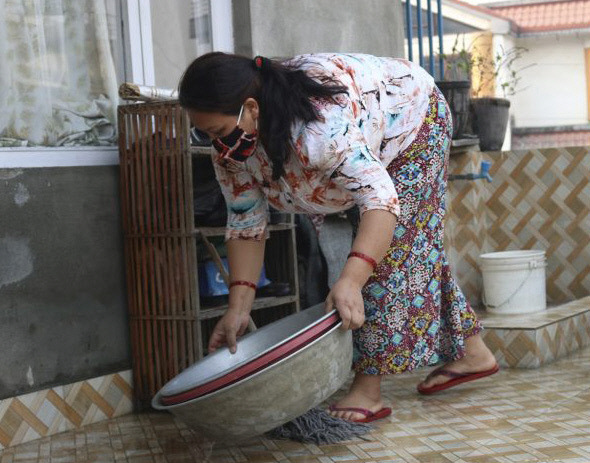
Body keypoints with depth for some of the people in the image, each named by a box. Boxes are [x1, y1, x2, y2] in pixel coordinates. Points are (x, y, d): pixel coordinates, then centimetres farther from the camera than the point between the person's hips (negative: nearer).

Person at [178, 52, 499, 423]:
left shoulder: (320, 126, -47)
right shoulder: (231, 145, -22)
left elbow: (381, 198, -51)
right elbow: (245, 224, -16)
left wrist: (351, 281, -63)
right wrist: (239, 306, -25)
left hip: (414, 118, -8)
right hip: (373, 149, 8)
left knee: (395, 247, -15)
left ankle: (369, 390, -13)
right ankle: (471, 351, 26)